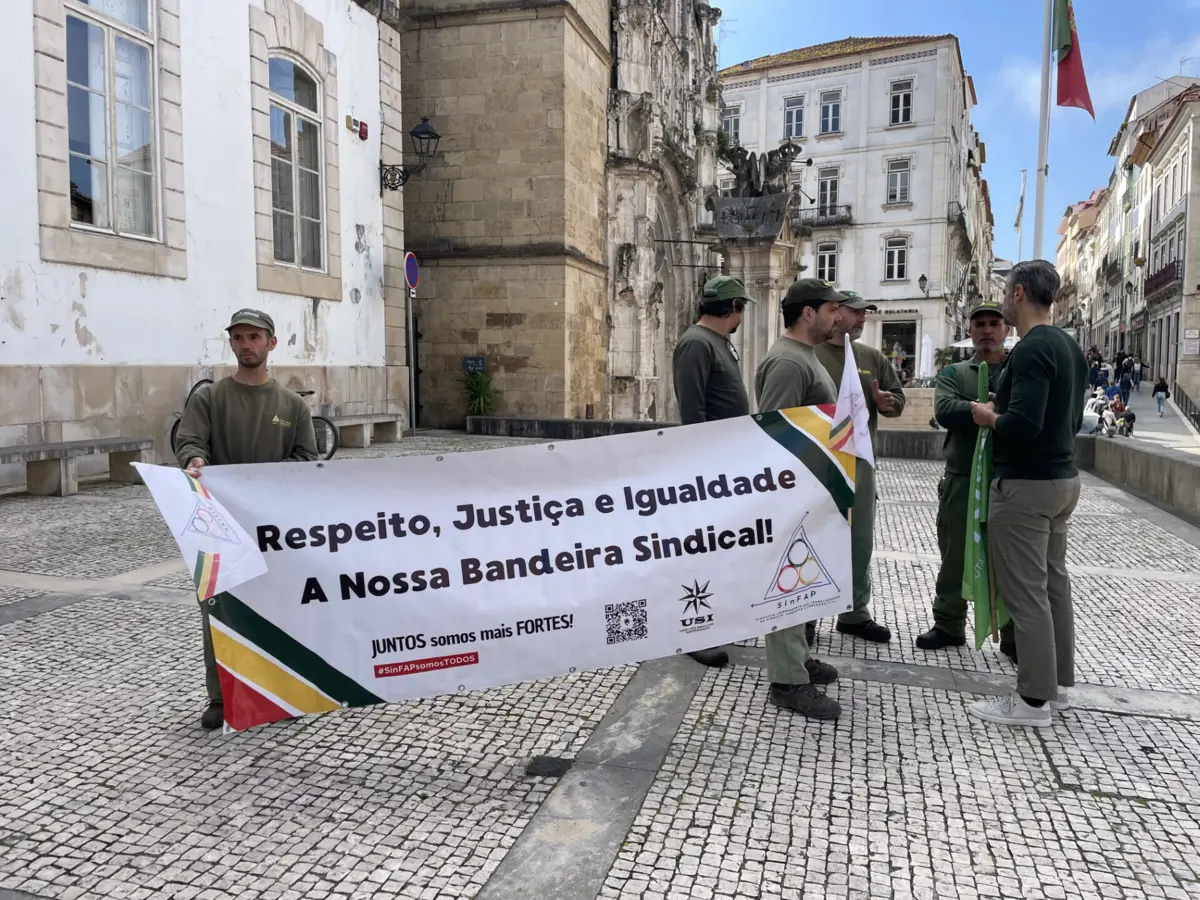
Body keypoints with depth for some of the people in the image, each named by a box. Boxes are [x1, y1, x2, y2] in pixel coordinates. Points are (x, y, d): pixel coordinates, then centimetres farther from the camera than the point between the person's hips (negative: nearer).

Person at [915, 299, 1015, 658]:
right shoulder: (953, 374, 8)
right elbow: (944, 411, -12)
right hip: (961, 480, 1)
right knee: (954, 555, 11)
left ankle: (1015, 636, 20)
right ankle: (949, 624, 26)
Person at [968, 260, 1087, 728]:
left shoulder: (1031, 349, -19)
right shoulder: (1068, 346, 12)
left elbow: (1022, 424, -29)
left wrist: (989, 417, -10)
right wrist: (1004, 414, 12)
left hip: (1025, 485, -10)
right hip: (1062, 478, 10)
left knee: (1025, 591, -3)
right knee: (1053, 581, 16)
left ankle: (1034, 700, 5)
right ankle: (1057, 682, 27)